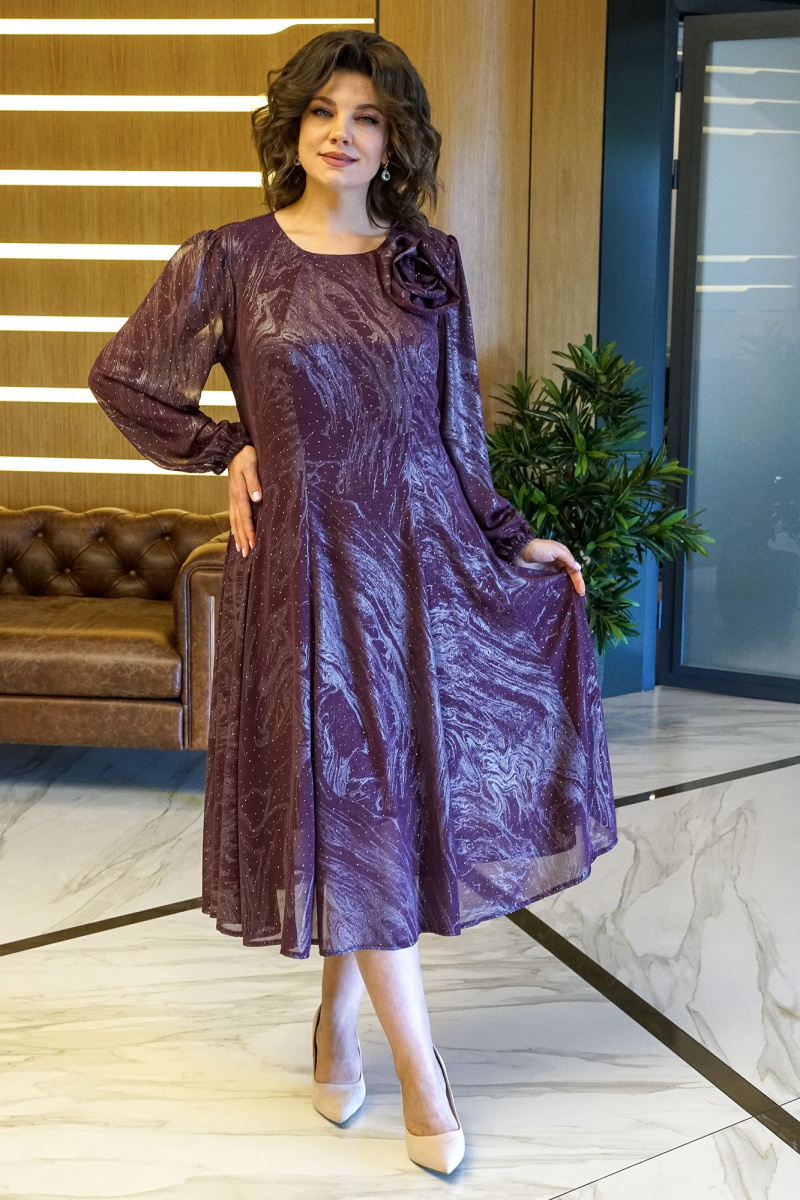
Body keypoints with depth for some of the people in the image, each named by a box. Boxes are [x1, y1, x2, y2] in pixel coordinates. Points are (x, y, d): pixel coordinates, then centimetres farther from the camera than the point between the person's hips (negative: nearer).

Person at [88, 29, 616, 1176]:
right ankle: (420, 1068, 13)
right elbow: (120, 377, 8)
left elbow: (460, 421, 12)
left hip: (430, 551, 3)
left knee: (401, 781, 8)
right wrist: (226, 449, 2)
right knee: (355, 795, 0)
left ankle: (338, 1009, 31)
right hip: (310, 556, -3)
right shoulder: (228, 259, -3)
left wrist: (511, 539, 11)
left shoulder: (431, 260, 6)